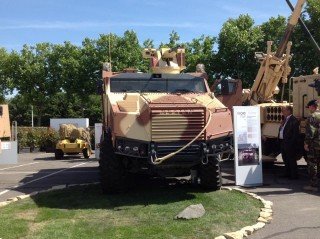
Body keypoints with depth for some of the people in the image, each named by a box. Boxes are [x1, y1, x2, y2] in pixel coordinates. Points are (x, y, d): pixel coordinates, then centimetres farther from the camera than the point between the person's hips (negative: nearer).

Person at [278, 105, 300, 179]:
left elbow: (295, 133, -16)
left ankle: (294, 175, 6)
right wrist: (280, 140, 10)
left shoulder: (293, 120, -13)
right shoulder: (285, 119, 15)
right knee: (285, 159, 17)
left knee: (291, 159, -2)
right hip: (283, 142, 10)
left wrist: (292, 142, -19)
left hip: (289, 143, -9)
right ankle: (287, 173, 28)